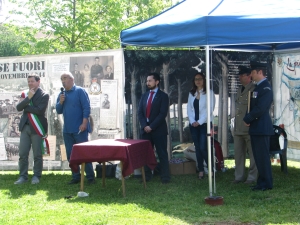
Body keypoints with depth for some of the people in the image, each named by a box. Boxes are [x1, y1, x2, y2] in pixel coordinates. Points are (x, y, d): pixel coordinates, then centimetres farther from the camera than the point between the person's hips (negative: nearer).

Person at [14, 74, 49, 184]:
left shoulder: (44, 95, -3)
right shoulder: (25, 94, 12)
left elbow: (40, 110, -16)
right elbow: (18, 108, -2)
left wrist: (25, 106, -7)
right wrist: (28, 98, -14)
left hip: (37, 128, -4)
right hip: (25, 127, 5)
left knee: (37, 154, 2)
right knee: (22, 153, 4)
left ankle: (36, 176, 12)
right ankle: (23, 176, 12)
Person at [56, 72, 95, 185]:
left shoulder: (80, 91, -4)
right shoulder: (62, 94, 14)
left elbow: (86, 108, -10)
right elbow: (58, 111, 13)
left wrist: (84, 123, -18)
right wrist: (60, 102, -6)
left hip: (79, 129, -6)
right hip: (67, 130, 6)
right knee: (70, 154, 8)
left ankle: (90, 177, 1)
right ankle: (76, 176, 15)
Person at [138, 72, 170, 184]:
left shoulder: (163, 96, -2)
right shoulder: (144, 95, 14)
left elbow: (163, 114, -11)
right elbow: (140, 112, 8)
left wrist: (151, 126, -16)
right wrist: (144, 126, -7)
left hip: (159, 130, -5)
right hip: (145, 129, 5)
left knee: (162, 154, 0)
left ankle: (165, 177, 3)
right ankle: (147, 176, 13)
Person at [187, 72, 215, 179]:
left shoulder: (209, 92, -2)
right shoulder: (191, 93, 13)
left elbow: (210, 109, -10)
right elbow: (189, 109, 9)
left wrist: (199, 122, -14)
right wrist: (192, 121, -6)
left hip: (205, 124, -5)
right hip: (193, 125, 5)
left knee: (203, 148, -11)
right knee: (197, 148, 4)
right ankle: (201, 171, 9)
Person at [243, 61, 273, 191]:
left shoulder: (266, 88, -15)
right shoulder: (257, 87, 16)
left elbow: (260, 108, -22)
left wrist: (247, 119, -11)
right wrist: (248, 119, 2)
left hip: (262, 127, -10)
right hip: (255, 127, 10)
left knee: (263, 156, -4)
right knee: (258, 156, 13)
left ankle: (267, 184, 3)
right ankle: (262, 181, 20)